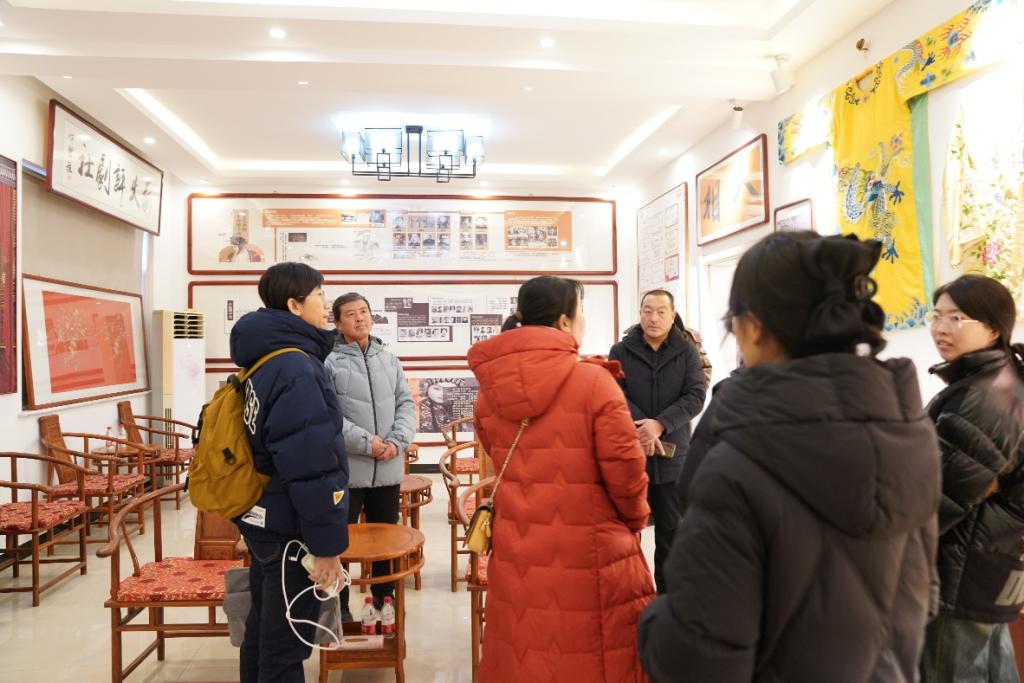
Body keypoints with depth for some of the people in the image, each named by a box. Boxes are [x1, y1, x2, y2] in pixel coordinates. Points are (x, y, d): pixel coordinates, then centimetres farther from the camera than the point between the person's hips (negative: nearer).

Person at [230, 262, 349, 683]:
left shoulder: (263, 361, 8)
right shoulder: (297, 369, -22)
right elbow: (311, 467, -25)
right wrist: (326, 543, -20)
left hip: (264, 521, 9)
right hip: (290, 529, -9)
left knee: (263, 628, 23)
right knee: (285, 645, 6)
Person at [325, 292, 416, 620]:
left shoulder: (390, 360, 10)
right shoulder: (328, 361, -7)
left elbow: (406, 403, 6)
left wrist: (397, 441, -10)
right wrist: (365, 442, -19)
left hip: (388, 469, 5)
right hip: (346, 468, -5)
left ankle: (384, 597, 36)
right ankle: (339, 605, 26)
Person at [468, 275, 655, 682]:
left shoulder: (489, 387, -2)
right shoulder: (594, 381, -15)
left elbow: (500, 460, 8)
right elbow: (624, 469, -10)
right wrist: (636, 518, 8)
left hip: (516, 553, 5)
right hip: (587, 552, -4)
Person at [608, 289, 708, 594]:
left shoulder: (687, 352, 2)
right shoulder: (621, 351, 0)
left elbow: (696, 395, -7)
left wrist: (660, 424, -19)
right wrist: (641, 428, -20)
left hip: (673, 453, 1)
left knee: (671, 527, 13)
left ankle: (667, 589, 29)